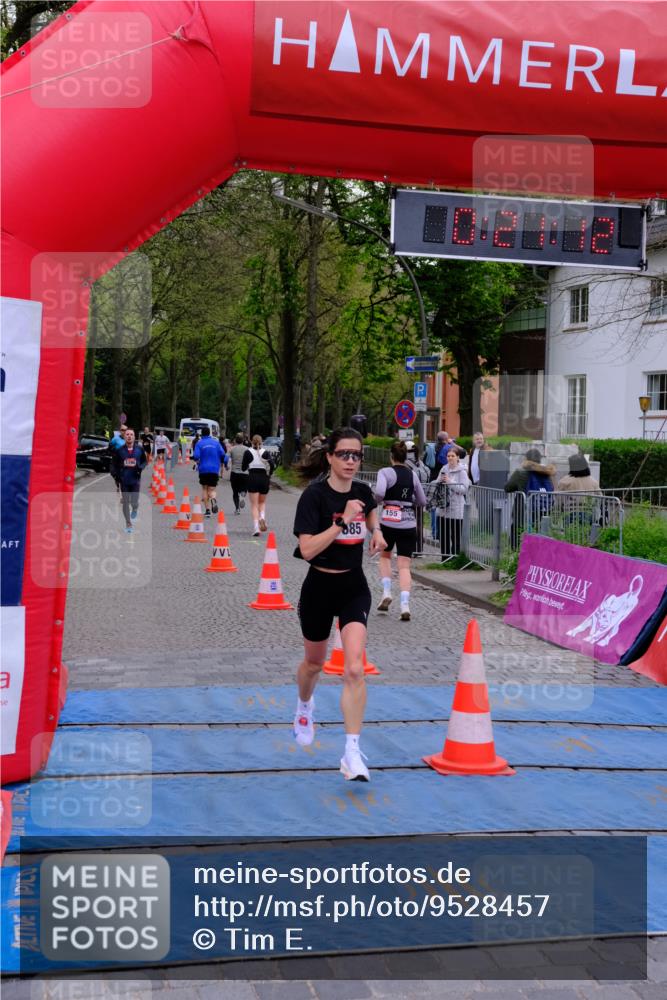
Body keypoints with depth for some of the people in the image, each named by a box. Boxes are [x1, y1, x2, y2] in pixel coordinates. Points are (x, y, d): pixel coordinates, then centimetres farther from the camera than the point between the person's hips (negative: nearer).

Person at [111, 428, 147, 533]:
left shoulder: (139, 450, 0)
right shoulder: (119, 450, -1)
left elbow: (144, 461, 11)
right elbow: (114, 463, 8)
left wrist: (140, 467, -10)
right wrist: (116, 475, -4)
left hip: (135, 480, 0)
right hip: (124, 480, 0)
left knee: (134, 502, -5)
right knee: (125, 502, 3)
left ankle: (135, 509, 34)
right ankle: (128, 524, 16)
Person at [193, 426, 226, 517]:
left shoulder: (199, 443, -1)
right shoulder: (216, 442, 5)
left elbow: (196, 456, -11)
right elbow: (222, 454, -1)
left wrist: (197, 461, 11)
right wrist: (220, 463, 18)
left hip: (203, 469, -1)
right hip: (214, 469, 1)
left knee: (204, 489, 13)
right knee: (212, 489, 4)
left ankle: (207, 509, 6)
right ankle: (213, 499, -32)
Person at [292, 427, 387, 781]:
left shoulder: (362, 491, -1)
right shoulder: (314, 495, -16)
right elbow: (307, 549, -25)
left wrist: (376, 531, 5)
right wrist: (343, 521, -30)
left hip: (354, 588, 2)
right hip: (320, 587, -2)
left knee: (354, 669, -16)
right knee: (314, 663, 21)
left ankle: (352, 754, -14)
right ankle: (304, 707, 55)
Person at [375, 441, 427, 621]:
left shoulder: (386, 472, -5)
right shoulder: (413, 474, 9)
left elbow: (379, 492, -23)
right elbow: (422, 501, 14)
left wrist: (375, 502, -2)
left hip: (388, 521, -2)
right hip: (409, 523, 2)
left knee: (385, 555, 24)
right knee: (404, 565, 1)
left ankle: (386, 593, 10)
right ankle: (405, 604, -12)